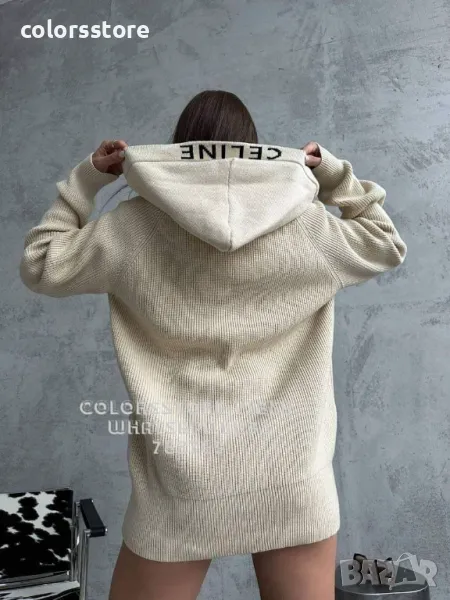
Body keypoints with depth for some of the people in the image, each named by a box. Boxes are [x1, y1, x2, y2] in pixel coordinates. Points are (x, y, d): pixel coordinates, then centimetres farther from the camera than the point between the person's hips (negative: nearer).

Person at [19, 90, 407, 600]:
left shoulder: (132, 228, -3)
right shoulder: (307, 225, -1)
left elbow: (41, 265, 11)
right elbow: (387, 244, 17)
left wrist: (86, 178, 15)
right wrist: (333, 173, 18)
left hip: (181, 481, 0)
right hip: (294, 480, 1)